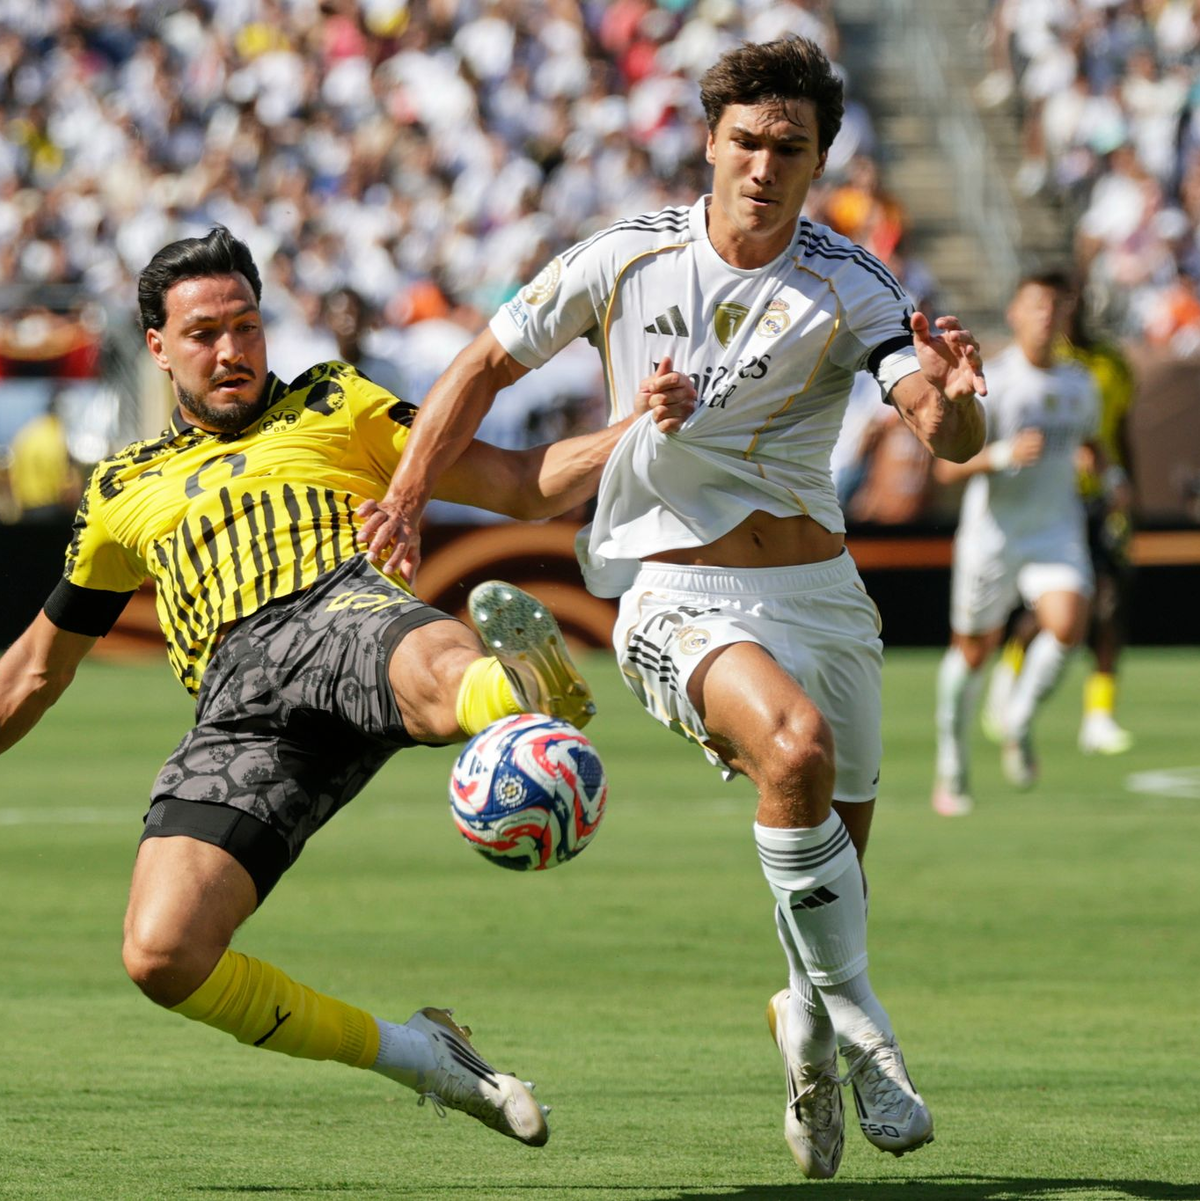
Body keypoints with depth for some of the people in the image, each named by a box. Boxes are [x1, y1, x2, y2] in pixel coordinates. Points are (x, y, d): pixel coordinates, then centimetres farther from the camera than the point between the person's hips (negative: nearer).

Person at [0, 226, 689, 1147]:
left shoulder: (333, 406, 27)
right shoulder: (124, 492, 31)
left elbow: (523, 485, 20)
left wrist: (642, 429, 3)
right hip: (239, 715, 2)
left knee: (441, 666, -42)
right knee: (163, 956, -21)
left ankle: (517, 697, -77)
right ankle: (408, 1053, -6)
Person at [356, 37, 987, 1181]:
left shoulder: (848, 285, -5)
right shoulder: (625, 259, -5)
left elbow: (951, 436, -17)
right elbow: (487, 364, 9)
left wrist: (953, 398, -40)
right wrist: (405, 499, 7)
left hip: (819, 591, 3)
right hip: (677, 598, -3)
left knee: (838, 858, 8)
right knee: (795, 743, -32)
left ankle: (805, 1029, 40)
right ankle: (854, 1021, -19)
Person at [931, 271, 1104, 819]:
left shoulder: (1079, 384, 5)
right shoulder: (991, 382, -12)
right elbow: (948, 467, -16)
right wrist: (1003, 454, -30)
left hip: (1057, 530, 3)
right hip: (992, 532, -3)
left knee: (1067, 625, -24)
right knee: (973, 651, 8)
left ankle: (1019, 723, 2)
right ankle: (952, 768, 28)